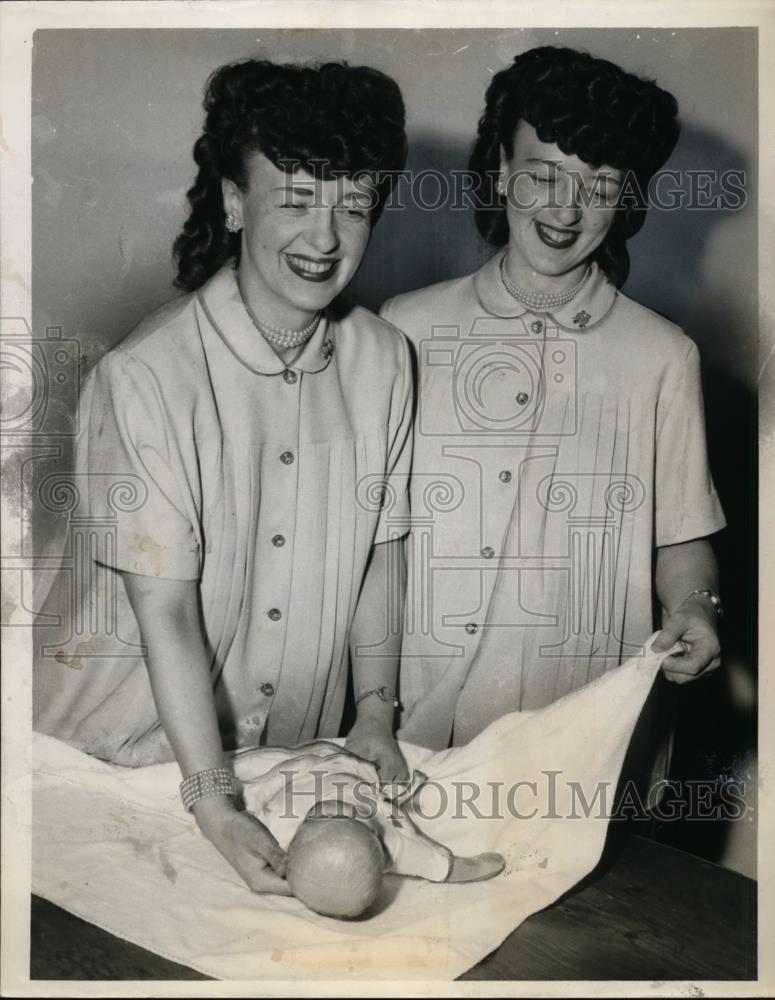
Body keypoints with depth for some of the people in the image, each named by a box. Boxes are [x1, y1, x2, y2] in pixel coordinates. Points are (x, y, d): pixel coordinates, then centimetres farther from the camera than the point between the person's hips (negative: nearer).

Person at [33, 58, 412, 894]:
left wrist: (376, 712, 1)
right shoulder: (143, 379, -23)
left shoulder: (382, 362, -6)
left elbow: (379, 550, 2)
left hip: (296, 747, 5)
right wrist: (215, 806, -22)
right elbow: (165, 613, -22)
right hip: (134, 748, -4)